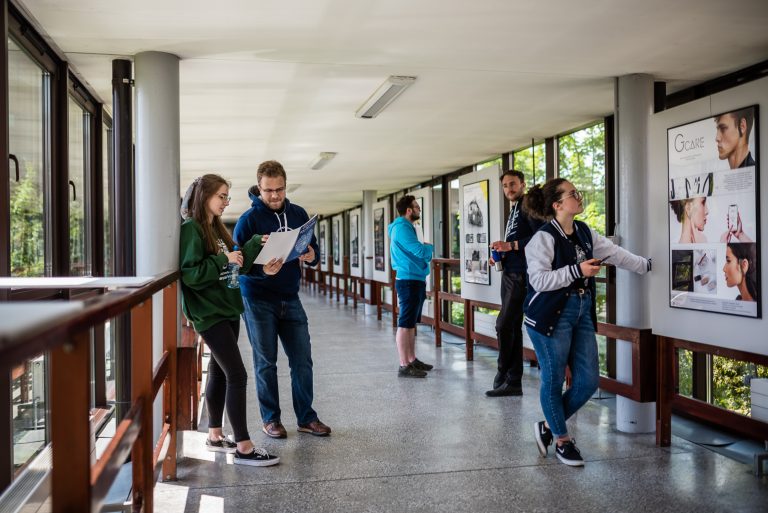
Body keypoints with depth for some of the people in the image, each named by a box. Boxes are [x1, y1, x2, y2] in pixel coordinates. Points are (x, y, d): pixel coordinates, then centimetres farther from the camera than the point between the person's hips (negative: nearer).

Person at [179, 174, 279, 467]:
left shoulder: (216, 228, 14)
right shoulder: (191, 228, -12)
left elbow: (236, 264, 13)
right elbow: (189, 274, -19)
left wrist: (256, 244, 2)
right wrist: (223, 260, -18)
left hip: (227, 310, 9)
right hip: (209, 314, -9)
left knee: (219, 373, 14)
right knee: (237, 375, -10)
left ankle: (215, 436, 24)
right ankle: (243, 447, -6)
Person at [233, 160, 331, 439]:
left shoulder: (298, 214, 5)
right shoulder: (248, 220, -9)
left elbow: (313, 251, 10)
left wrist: (311, 256, -14)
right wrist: (263, 270, -31)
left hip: (290, 298, 4)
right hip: (258, 300, -4)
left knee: (302, 360, 5)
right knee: (266, 362, 5)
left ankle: (306, 418, 16)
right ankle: (270, 418, 18)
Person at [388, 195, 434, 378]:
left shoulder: (407, 227, 18)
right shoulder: (402, 228, -14)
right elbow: (420, 250, -21)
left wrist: (425, 249, 2)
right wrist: (429, 246, 0)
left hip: (415, 280, 11)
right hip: (408, 281, -11)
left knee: (411, 323, 15)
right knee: (405, 324, -9)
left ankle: (412, 360, 23)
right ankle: (404, 366, -8)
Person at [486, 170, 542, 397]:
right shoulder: (513, 210, 21)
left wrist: (511, 246, -21)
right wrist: (500, 256, 11)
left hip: (521, 275, -9)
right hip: (509, 274, 10)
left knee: (504, 325, -11)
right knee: (513, 327, 9)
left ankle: (503, 376, -1)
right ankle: (514, 382, 12)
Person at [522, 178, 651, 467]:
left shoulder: (585, 233, 9)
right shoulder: (544, 237, -14)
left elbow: (617, 255, 14)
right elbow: (538, 280, -19)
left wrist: (649, 265, 12)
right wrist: (577, 271, -21)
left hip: (582, 313, 8)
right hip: (551, 316, -7)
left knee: (588, 381, 6)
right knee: (554, 380, 4)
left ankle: (549, 425, 25)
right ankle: (562, 439, 22)